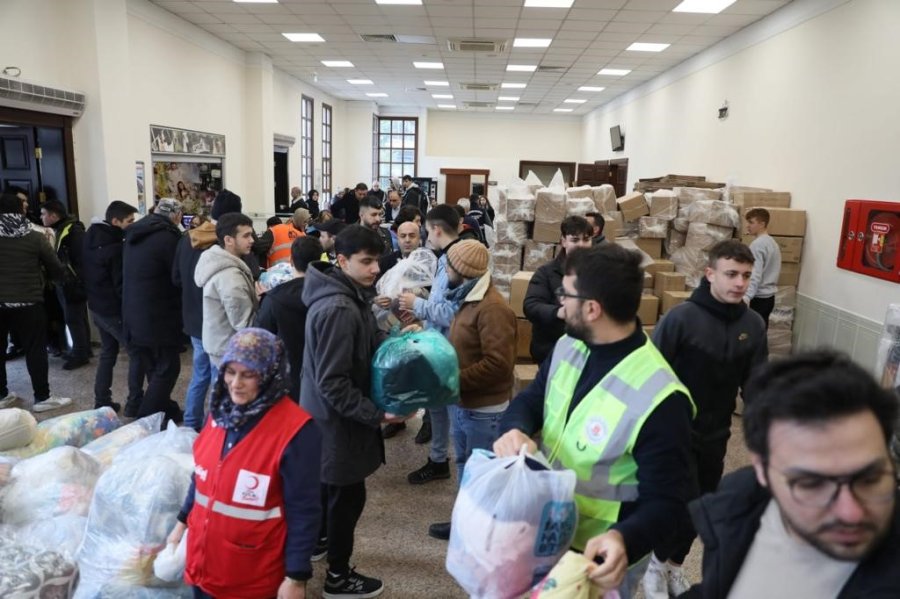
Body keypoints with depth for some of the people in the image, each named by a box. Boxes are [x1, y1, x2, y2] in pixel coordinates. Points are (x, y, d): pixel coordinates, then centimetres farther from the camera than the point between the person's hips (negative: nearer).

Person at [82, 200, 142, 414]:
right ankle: (135, 402, 4)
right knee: (137, 352, 1)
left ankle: (102, 402, 22)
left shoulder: (91, 238, 6)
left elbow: (90, 274, 15)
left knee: (107, 352, 18)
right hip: (114, 309, -9)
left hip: (97, 306, 9)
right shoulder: (115, 247, -21)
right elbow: (122, 284, -19)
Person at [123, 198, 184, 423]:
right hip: (158, 316, -9)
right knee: (167, 368, 1)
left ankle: (165, 411, 28)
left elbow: (127, 274, 19)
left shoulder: (134, 234, 11)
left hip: (134, 313, 9)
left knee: (154, 368, 18)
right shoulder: (168, 237, -17)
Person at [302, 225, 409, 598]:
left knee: (330, 483, 27)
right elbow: (332, 384, -28)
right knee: (348, 495, 7)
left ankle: (319, 536, 50)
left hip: (335, 415, 10)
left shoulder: (351, 295, 2)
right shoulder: (337, 309, -29)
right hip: (338, 418, -9)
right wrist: (376, 415, -24)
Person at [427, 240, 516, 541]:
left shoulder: (493, 308, -23)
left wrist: (454, 380, -23)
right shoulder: (469, 300, 9)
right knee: (465, 467, 22)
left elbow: (498, 364, -28)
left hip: (483, 410, -10)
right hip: (462, 403, 10)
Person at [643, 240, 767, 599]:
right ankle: (658, 562, 23)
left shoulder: (753, 325, -4)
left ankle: (675, 563, 40)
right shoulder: (681, 318, -20)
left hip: (716, 434, 5)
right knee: (686, 506, -6)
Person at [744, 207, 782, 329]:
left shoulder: (757, 244, -16)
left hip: (758, 298, -9)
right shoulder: (773, 243, 13)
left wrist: (746, 297, -33)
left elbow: (755, 275, -25)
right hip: (769, 296, 9)